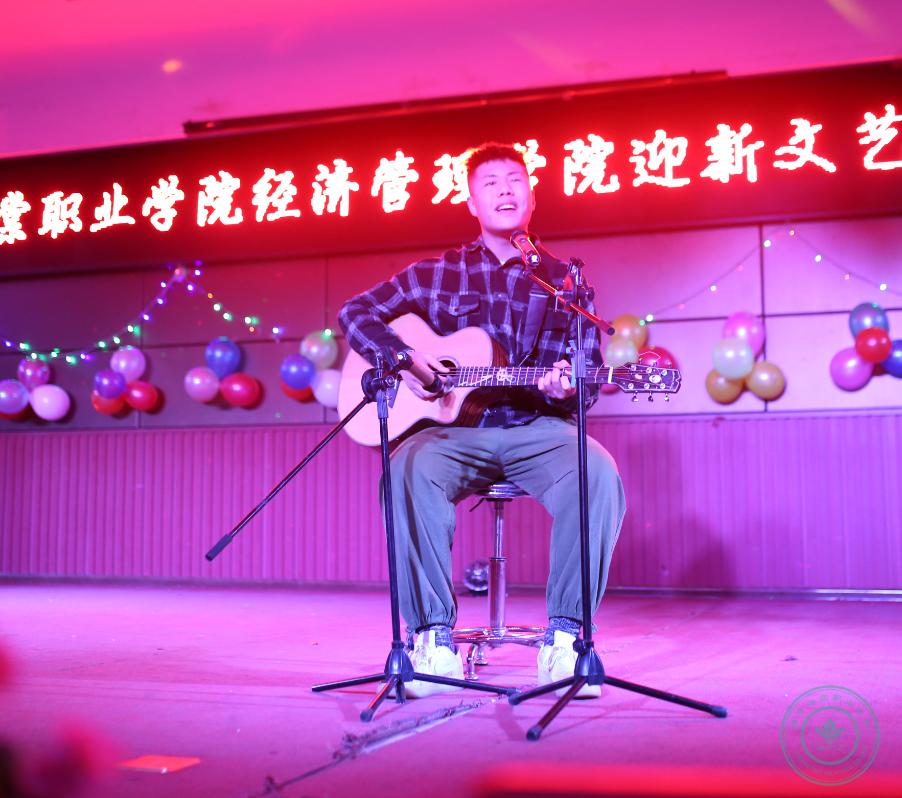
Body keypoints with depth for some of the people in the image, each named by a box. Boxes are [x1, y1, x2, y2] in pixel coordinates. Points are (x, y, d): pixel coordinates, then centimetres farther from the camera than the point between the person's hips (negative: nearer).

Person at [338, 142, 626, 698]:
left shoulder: (565, 282, 10)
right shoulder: (439, 274, 10)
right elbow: (357, 311, 11)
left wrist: (563, 389, -15)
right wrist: (402, 357, -7)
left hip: (539, 429, 0)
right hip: (457, 428, 0)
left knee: (600, 475, -33)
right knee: (410, 469, -35)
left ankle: (564, 639, -21)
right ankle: (436, 640, -24)